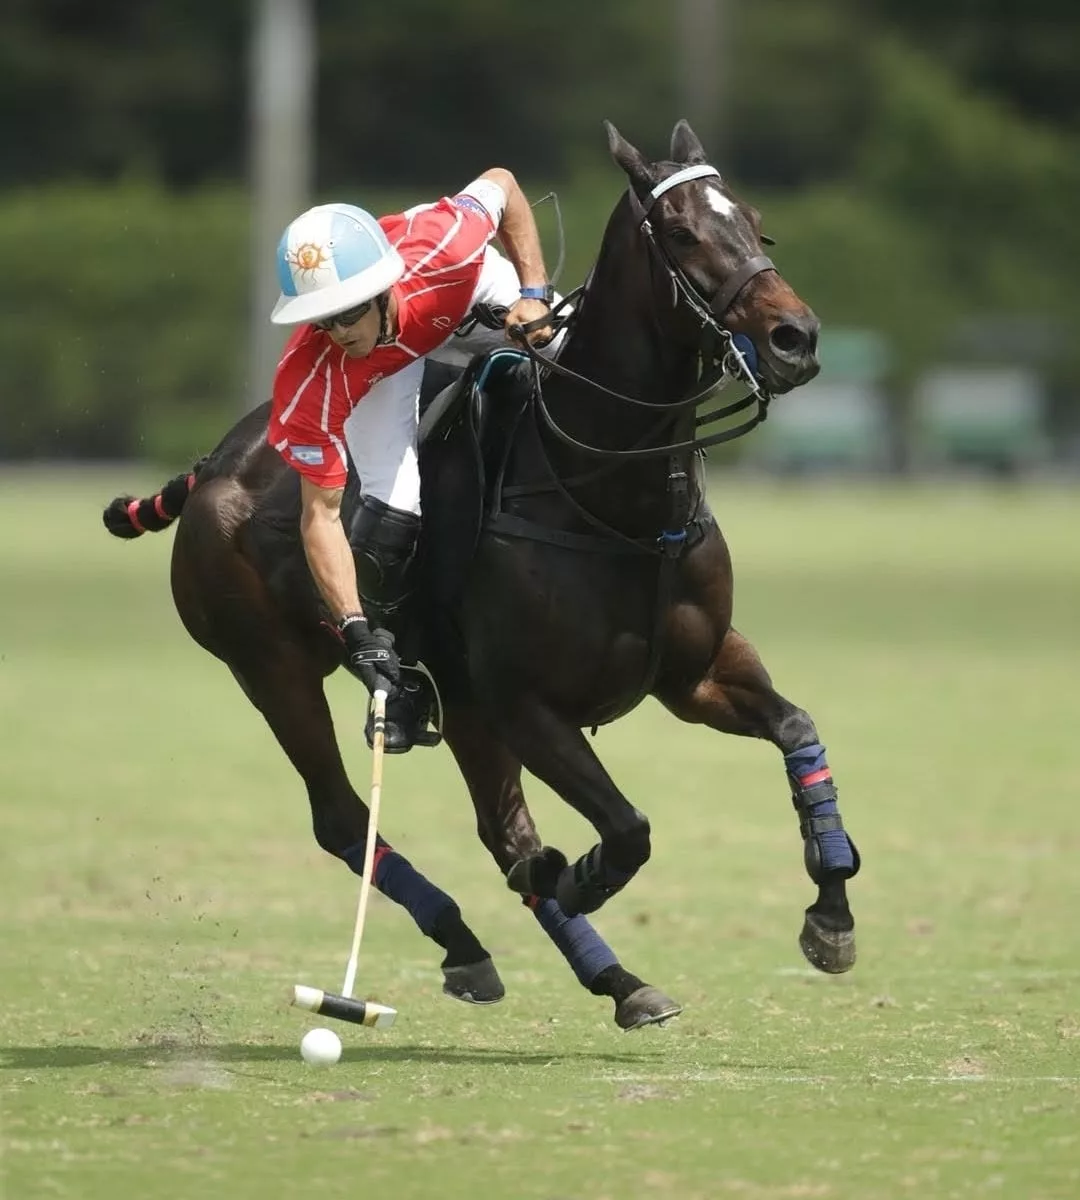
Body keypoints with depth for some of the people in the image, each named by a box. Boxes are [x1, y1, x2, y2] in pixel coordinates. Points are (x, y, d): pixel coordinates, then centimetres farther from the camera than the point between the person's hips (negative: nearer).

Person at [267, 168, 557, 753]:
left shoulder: (440, 249, -43)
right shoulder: (309, 380, -41)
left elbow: (501, 184, -20)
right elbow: (320, 513, -33)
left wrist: (534, 295, -28)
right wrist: (354, 625, -43)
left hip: (478, 299, 2)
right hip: (385, 371, -2)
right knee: (393, 510, -16)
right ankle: (401, 681, 7)